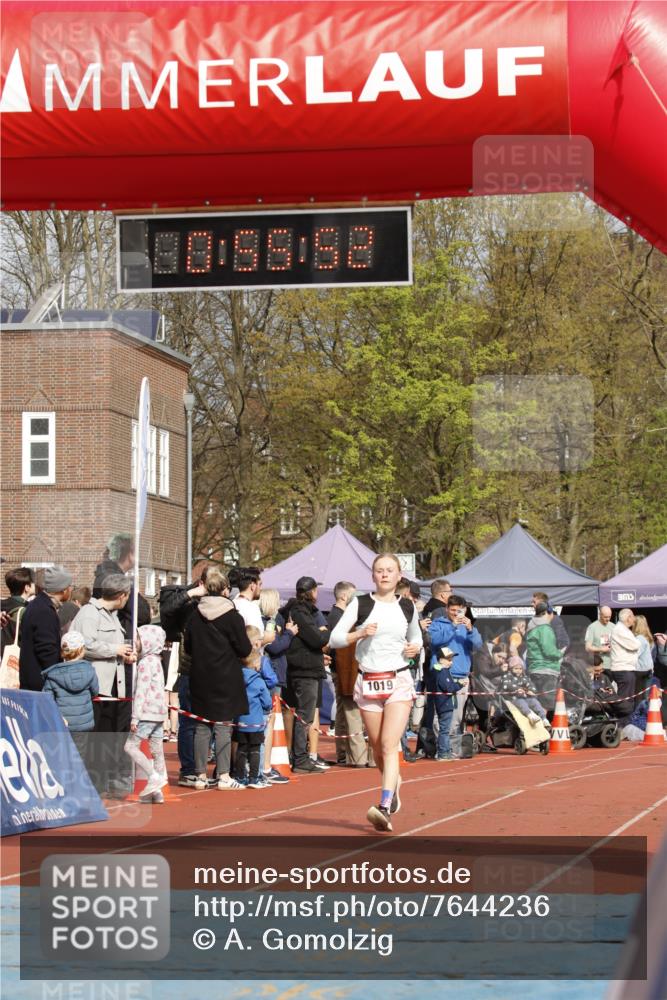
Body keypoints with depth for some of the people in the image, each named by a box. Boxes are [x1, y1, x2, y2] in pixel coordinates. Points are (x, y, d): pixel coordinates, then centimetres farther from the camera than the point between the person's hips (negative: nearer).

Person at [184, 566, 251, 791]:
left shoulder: (195, 616, 4)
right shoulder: (232, 616, -10)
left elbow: (188, 647, 10)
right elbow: (244, 649, -7)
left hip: (200, 678, 4)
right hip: (225, 679, -4)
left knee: (201, 726, 8)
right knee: (223, 726, -3)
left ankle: (201, 776, 10)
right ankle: (223, 776, -5)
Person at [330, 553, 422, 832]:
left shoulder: (408, 608, 8)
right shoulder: (360, 604, 1)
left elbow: (415, 636, 25)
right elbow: (335, 639, -2)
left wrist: (415, 648, 3)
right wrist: (360, 633, -18)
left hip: (399, 681, -1)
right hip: (368, 682, 1)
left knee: (389, 745, -15)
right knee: (378, 749, 10)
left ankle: (384, 808, -24)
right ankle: (394, 784, 40)